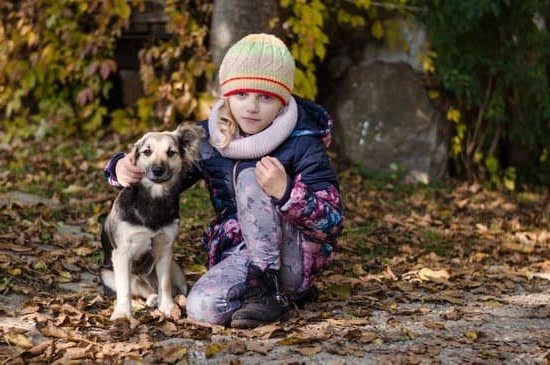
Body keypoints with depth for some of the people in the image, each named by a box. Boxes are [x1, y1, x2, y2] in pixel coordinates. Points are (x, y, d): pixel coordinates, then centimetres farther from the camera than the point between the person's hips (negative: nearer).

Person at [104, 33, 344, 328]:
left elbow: (332, 223, -16)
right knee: (201, 308, -27)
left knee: (248, 176, -24)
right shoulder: (208, 138, 2)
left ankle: (270, 291, -22)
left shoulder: (303, 144, -11)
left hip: (295, 257, -4)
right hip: (239, 257, 4)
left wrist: (285, 192, -35)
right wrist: (123, 168, -14)